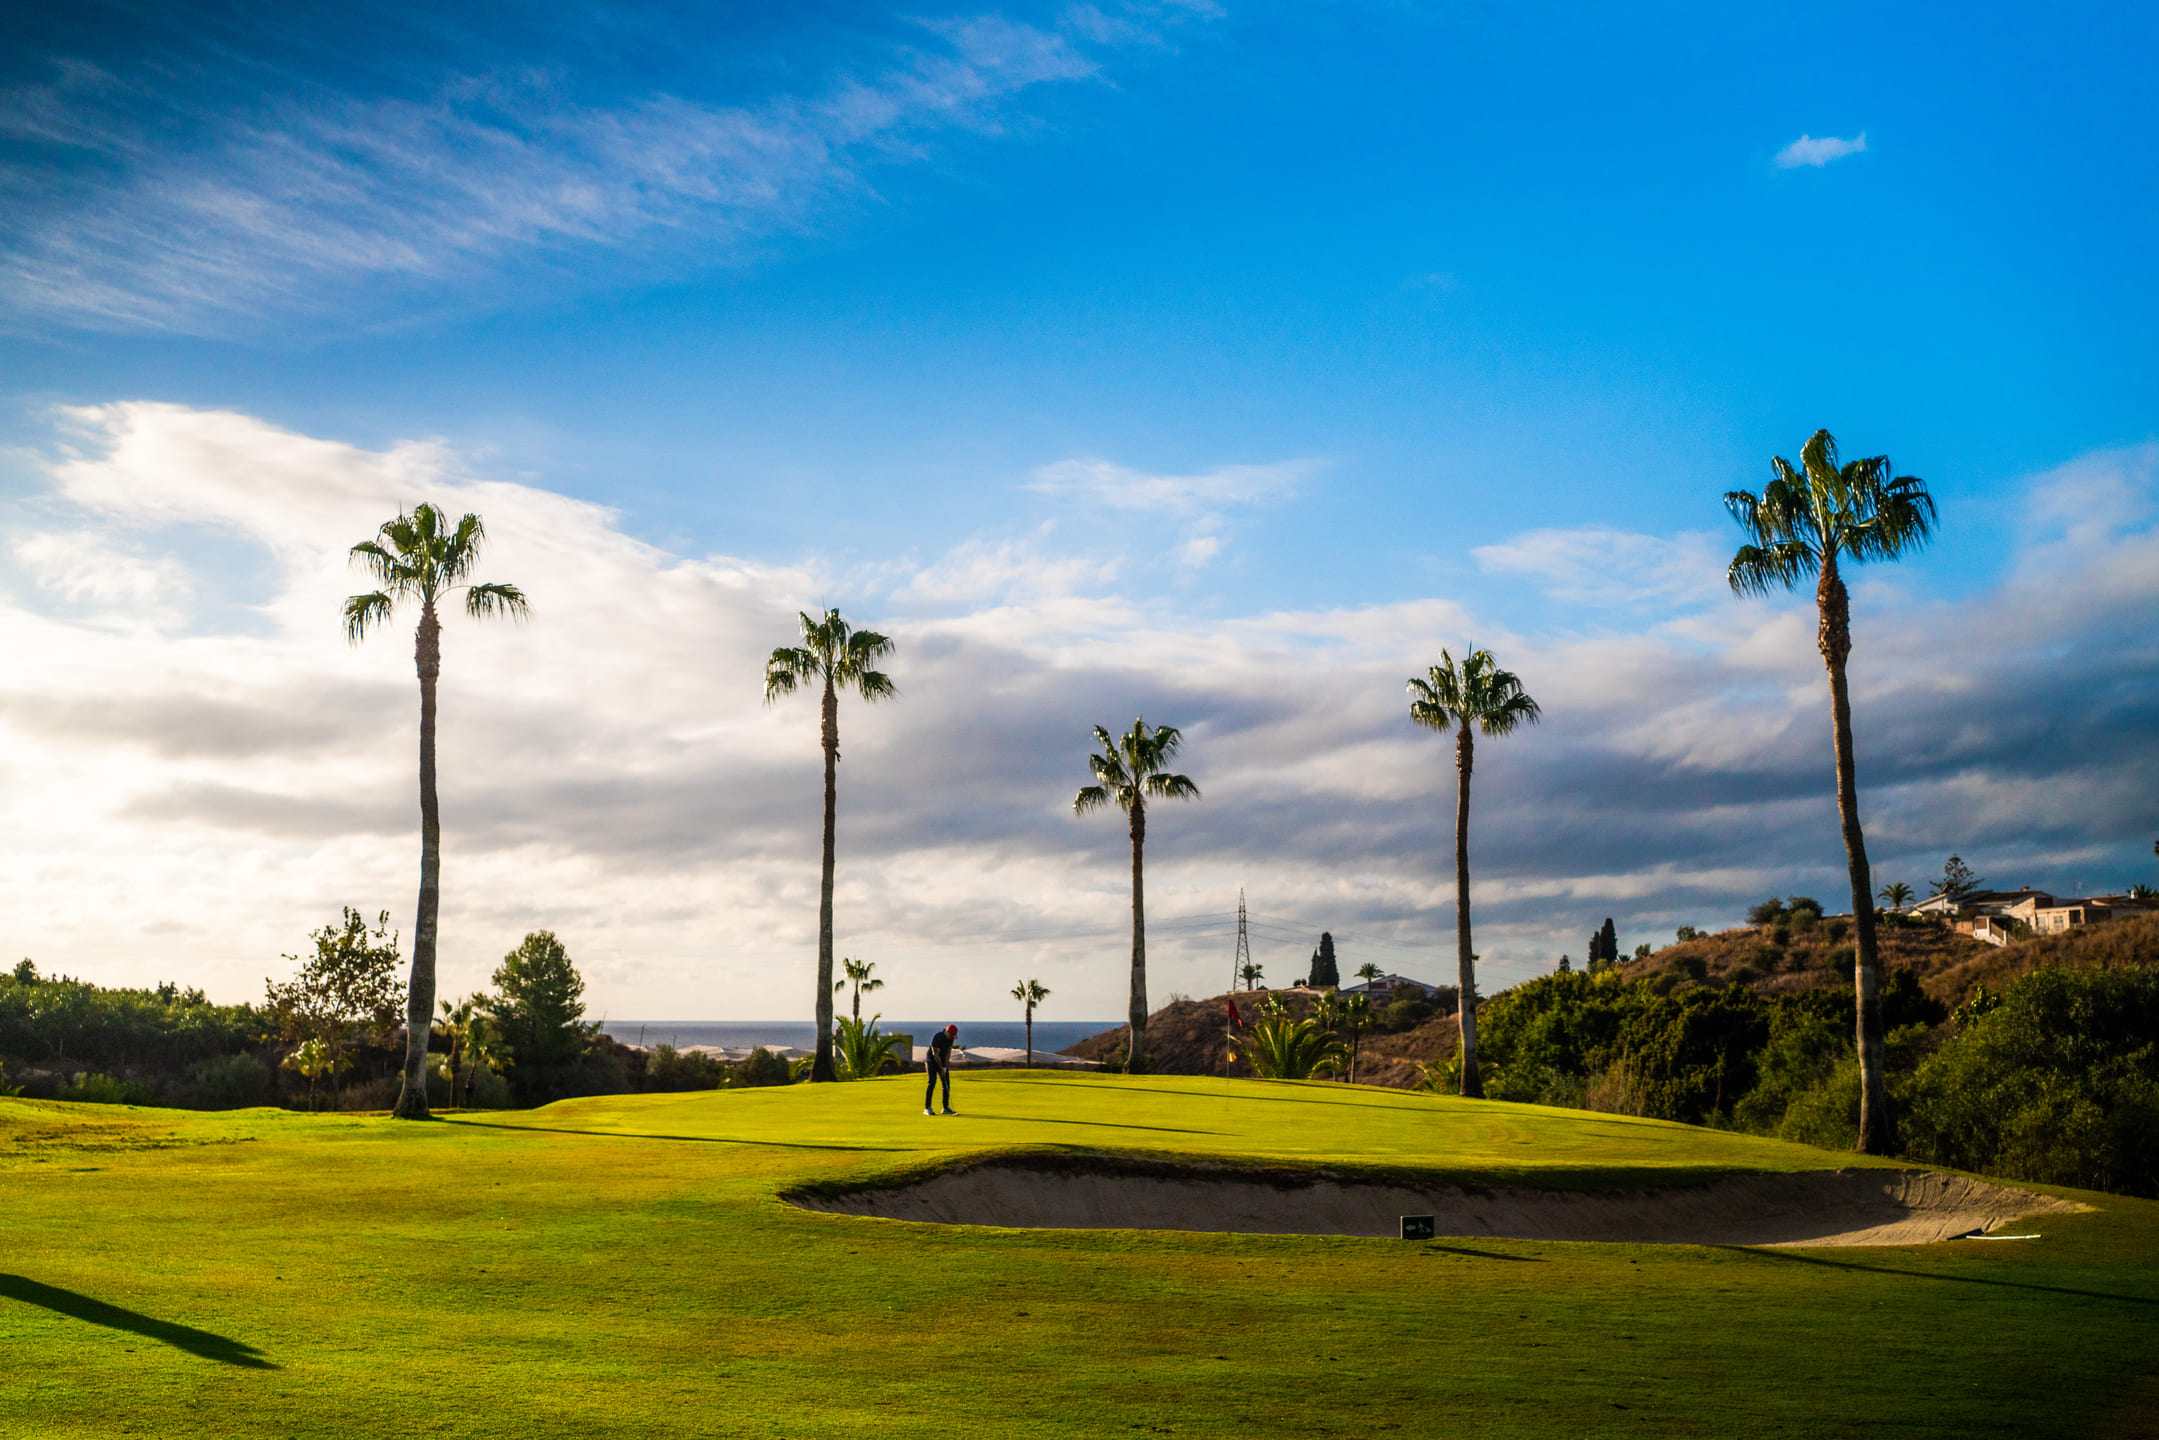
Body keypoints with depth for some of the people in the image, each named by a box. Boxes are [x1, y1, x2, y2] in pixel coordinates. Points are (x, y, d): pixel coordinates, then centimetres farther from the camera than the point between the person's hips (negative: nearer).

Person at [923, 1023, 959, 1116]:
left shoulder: (950, 1037, -5)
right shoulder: (937, 1037, -27)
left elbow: (949, 1049, 5)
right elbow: (935, 1054, -23)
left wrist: (947, 1060, -12)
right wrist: (941, 1068, -18)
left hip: (942, 1061, 7)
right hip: (932, 1060, -7)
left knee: (947, 1083, 1)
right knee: (932, 1083, -15)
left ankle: (946, 1107, 6)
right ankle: (927, 1108, -12)